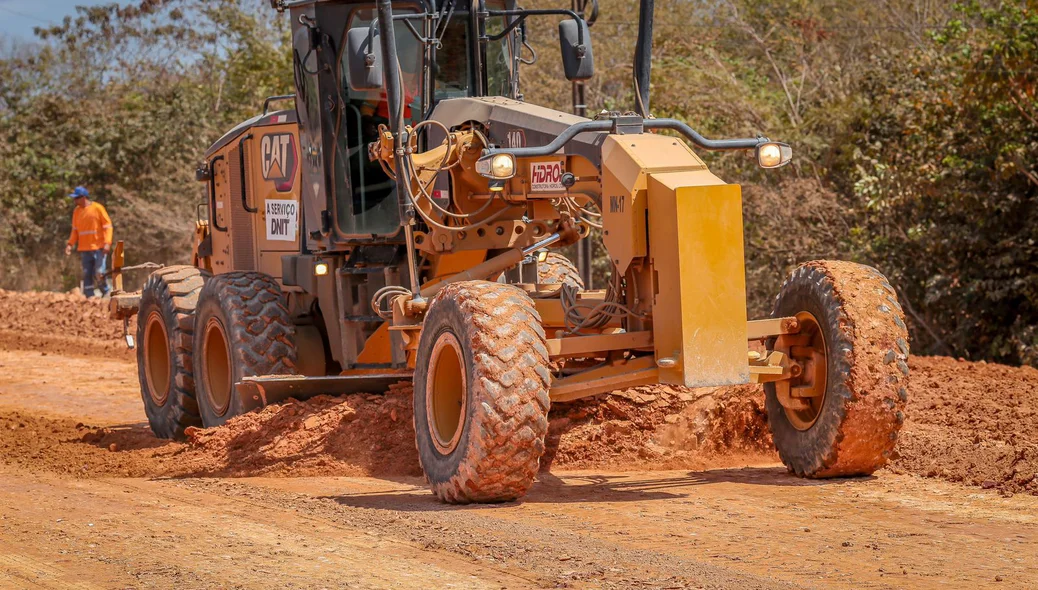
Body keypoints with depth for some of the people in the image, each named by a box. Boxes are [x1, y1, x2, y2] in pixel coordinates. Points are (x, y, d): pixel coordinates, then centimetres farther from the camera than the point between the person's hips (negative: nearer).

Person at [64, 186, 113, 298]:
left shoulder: (97, 208, -6)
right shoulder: (77, 211, 11)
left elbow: (108, 226, -6)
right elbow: (75, 230, 16)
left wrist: (107, 243, -17)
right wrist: (70, 244, 2)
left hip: (99, 248, -5)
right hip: (85, 249, 5)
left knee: (99, 273, -11)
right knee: (87, 275, 3)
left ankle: (106, 293, 9)